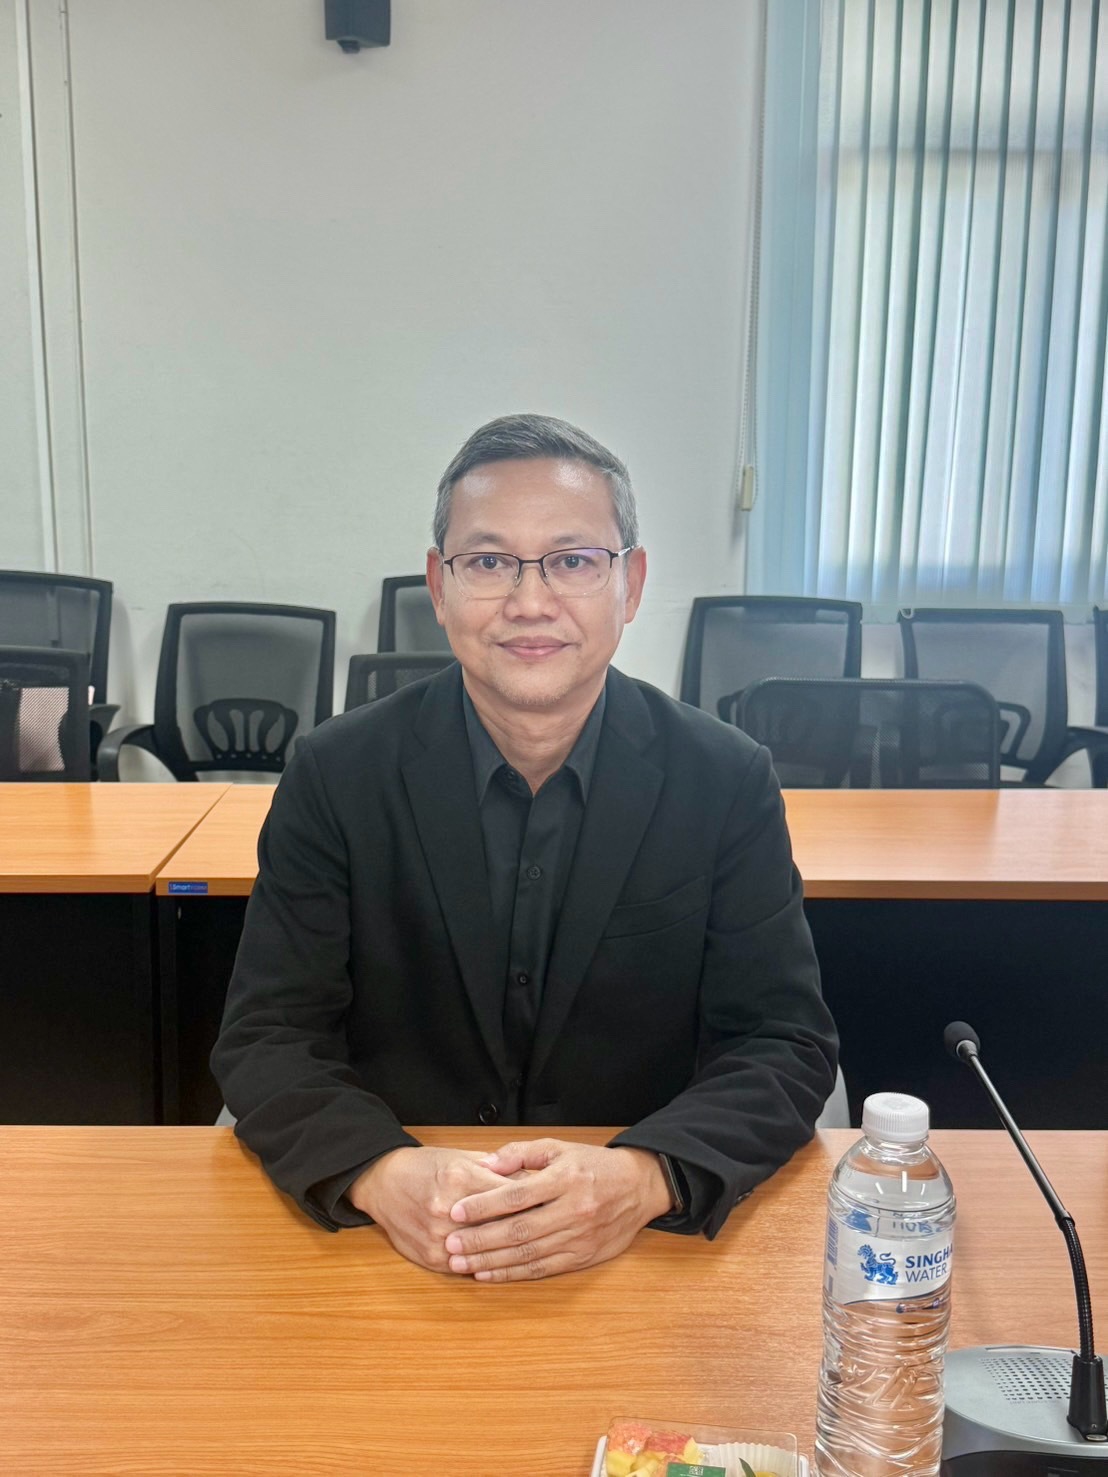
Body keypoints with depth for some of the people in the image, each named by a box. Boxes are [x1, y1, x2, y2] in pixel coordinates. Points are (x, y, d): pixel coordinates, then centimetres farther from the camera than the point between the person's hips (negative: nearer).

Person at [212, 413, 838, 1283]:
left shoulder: (728, 783, -5)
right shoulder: (336, 777, -4)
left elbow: (787, 1045, -5)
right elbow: (268, 1039, -5)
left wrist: (640, 1177, -23)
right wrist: (385, 1173, -24)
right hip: (391, 1243, 1)